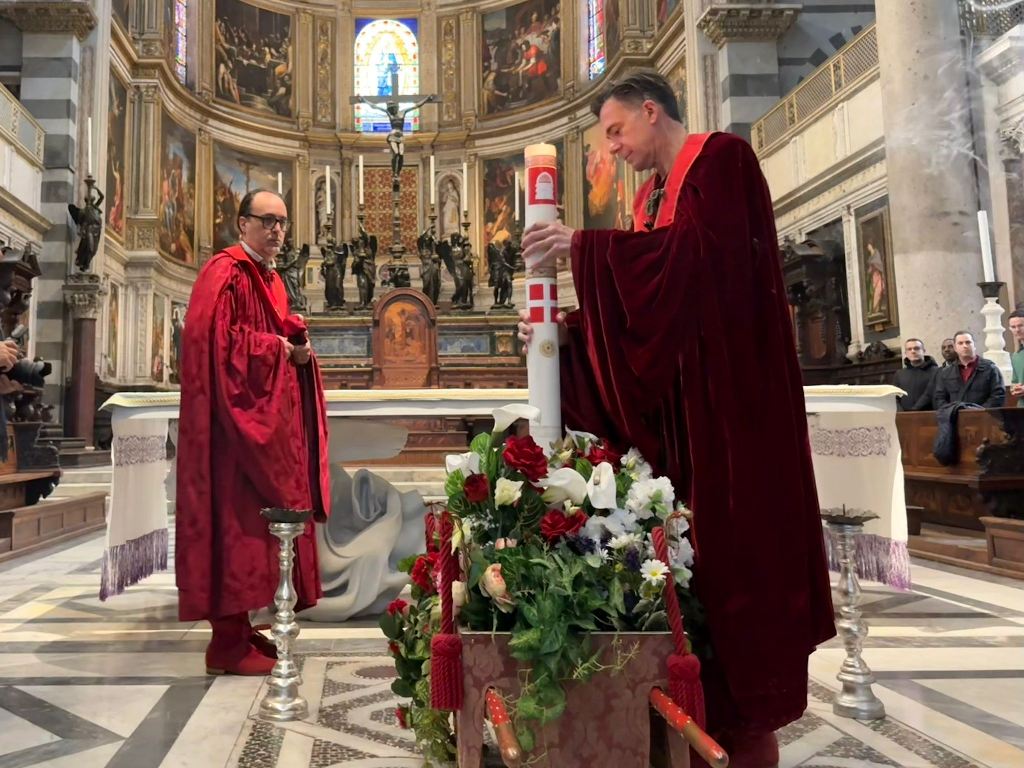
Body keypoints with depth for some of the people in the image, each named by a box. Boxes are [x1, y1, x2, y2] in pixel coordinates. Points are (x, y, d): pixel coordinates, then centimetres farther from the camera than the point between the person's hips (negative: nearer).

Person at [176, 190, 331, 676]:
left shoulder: (269, 277, 19)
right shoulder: (225, 272, -10)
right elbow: (215, 338, -22)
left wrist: (299, 348, 2)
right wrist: (278, 348, -14)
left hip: (268, 416, 10)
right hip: (236, 418, -10)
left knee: (259, 519, 11)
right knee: (235, 521, -8)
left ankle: (239, 626, 21)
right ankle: (227, 642, 0)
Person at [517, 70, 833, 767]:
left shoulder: (722, 157, -3)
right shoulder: (655, 193, 20)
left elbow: (697, 253, -20)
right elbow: (643, 304, 14)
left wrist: (585, 248, -18)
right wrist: (567, 327, 2)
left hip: (727, 392, -8)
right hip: (677, 401, 8)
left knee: (731, 539, -4)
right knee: (687, 540, 7)